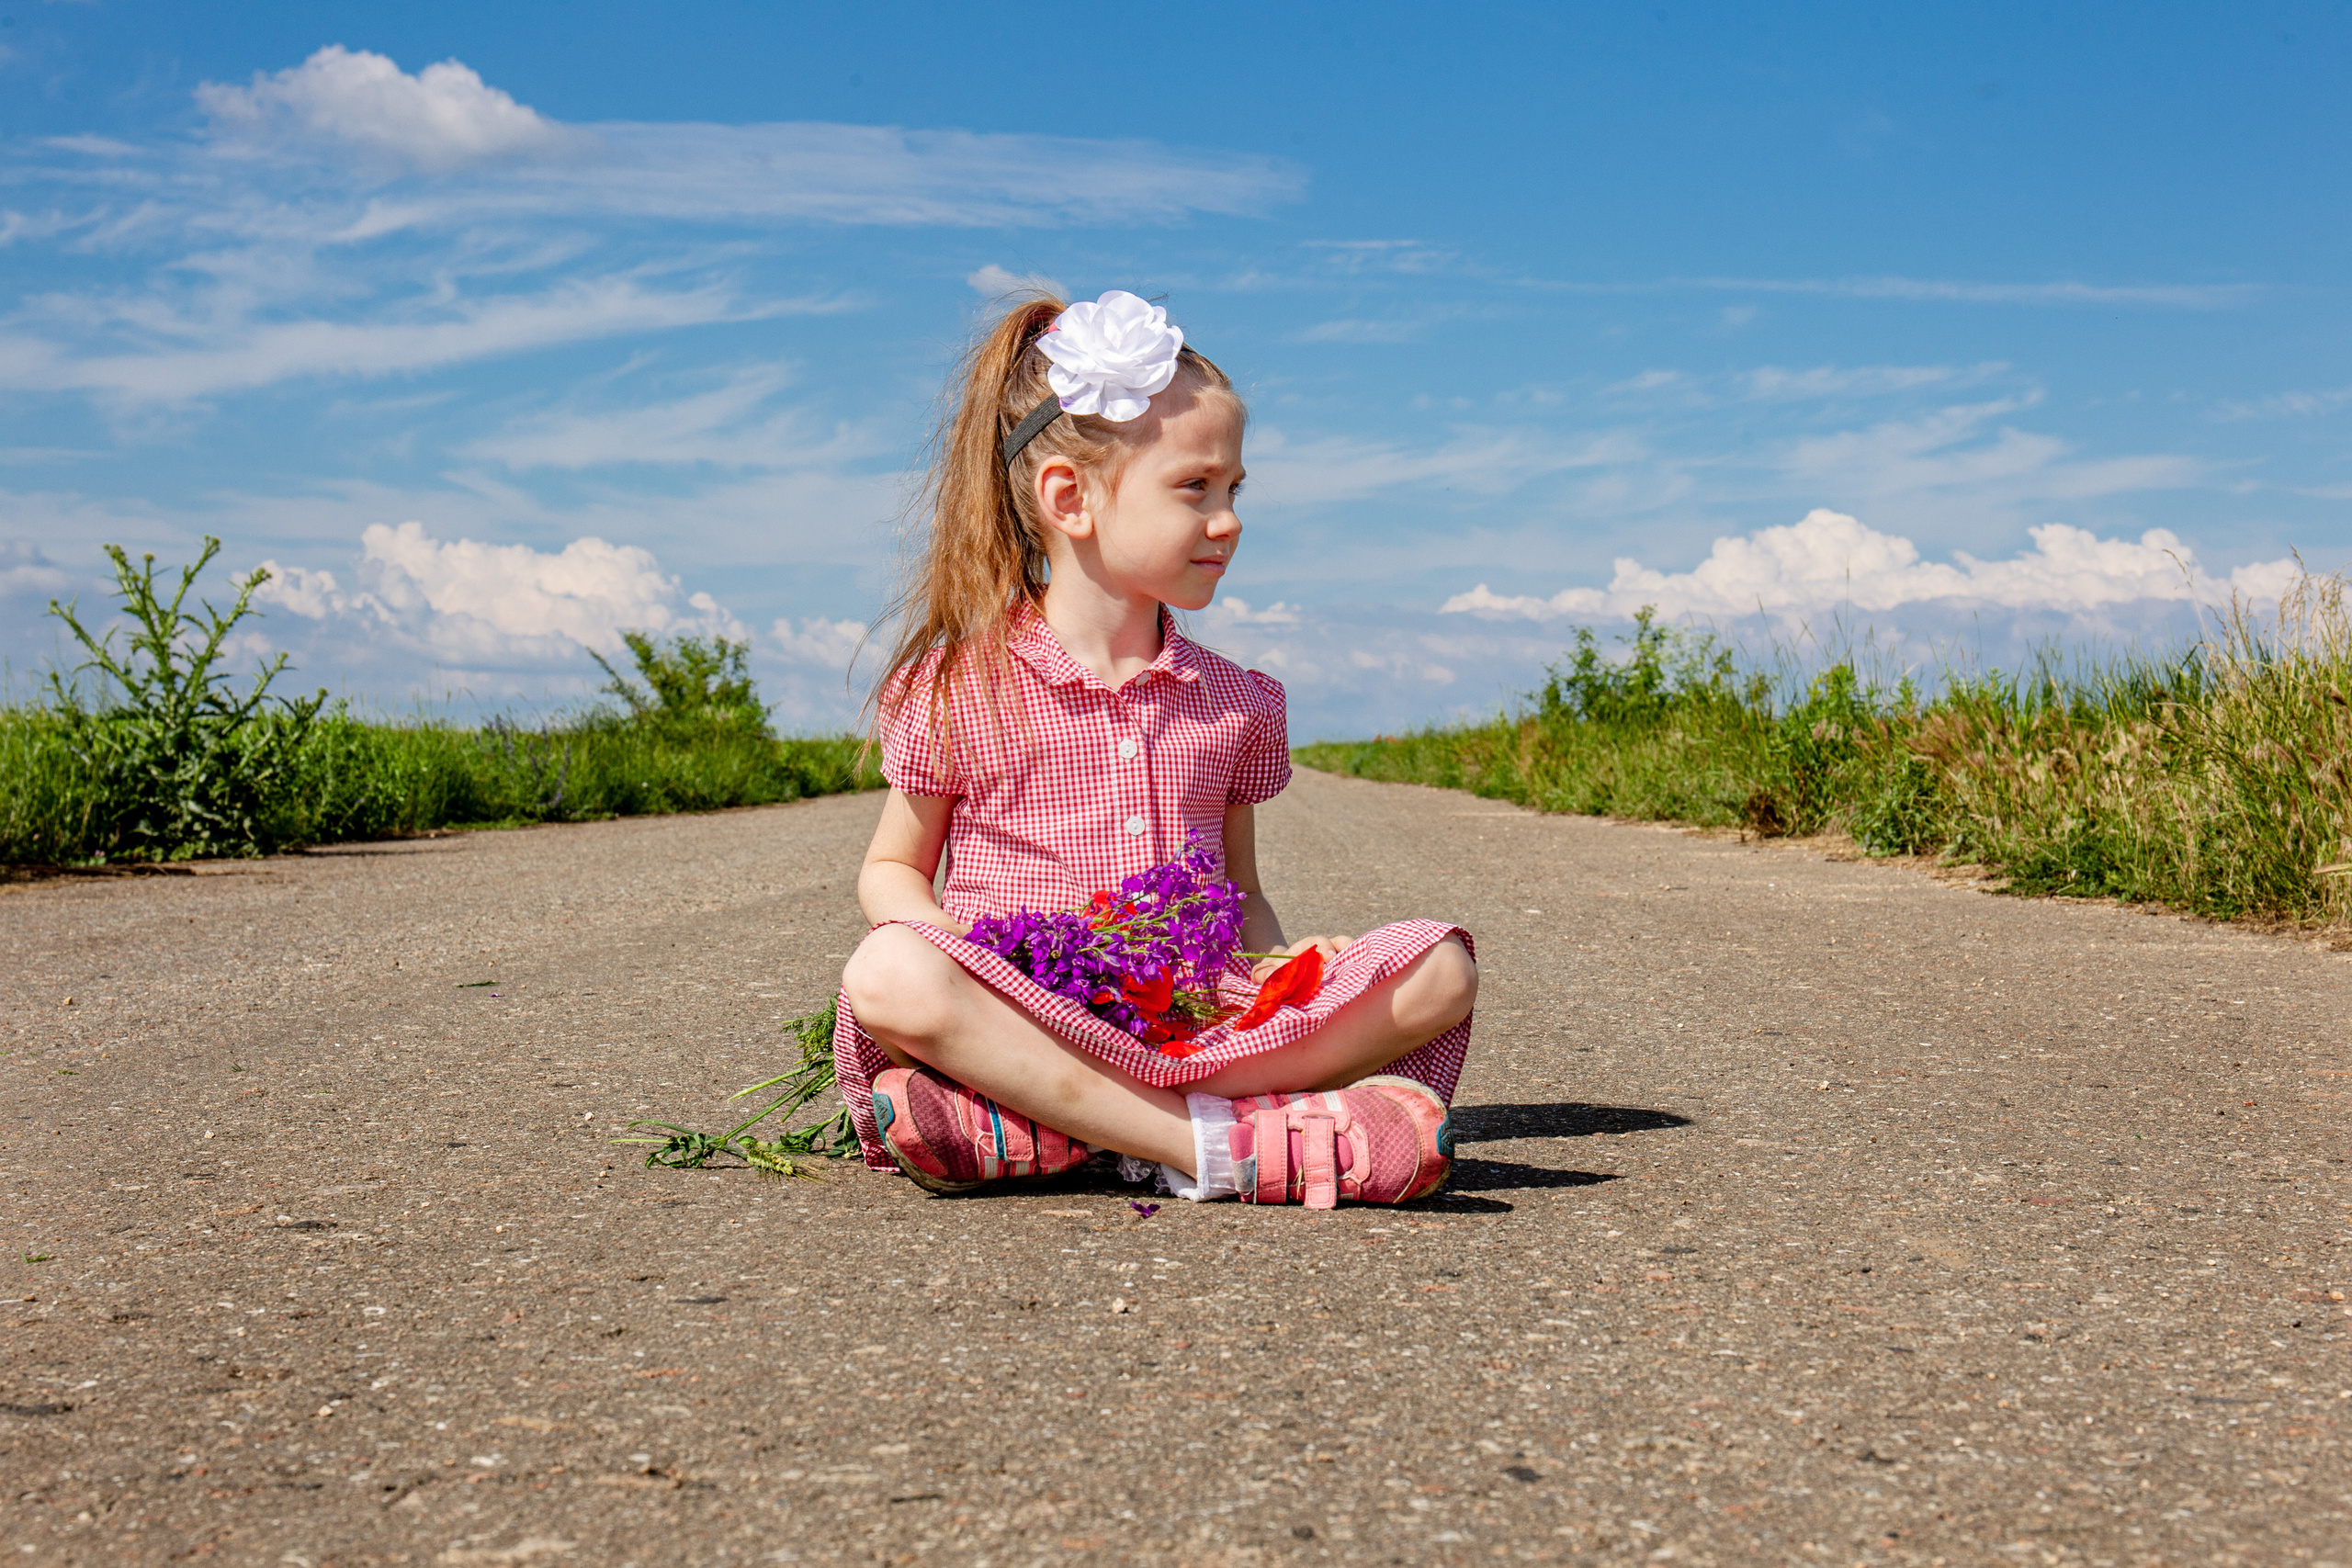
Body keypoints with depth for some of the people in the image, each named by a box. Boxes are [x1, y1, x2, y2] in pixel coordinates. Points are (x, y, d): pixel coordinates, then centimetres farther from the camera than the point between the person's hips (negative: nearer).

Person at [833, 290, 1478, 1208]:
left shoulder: (1237, 703, 13)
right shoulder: (959, 686, 3)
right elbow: (891, 870, 9)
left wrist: (1276, 963, -4)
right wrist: (958, 960, -13)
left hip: (1198, 1023, 4)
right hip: (1026, 1012, -4)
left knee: (1438, 967, -18)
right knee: (887, 975, -35)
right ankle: (1216, 1143, -34)